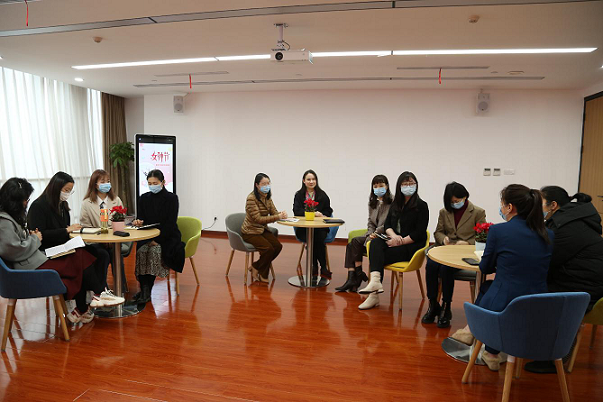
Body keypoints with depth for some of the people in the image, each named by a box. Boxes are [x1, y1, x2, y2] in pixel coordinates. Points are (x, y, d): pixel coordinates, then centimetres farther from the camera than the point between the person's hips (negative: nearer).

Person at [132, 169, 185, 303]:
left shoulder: (171, 198, -4)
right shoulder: (144, 198, 9)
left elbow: (170, 223, -10)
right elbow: (140, 219, 8)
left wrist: (157, 240, -19)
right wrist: (138, 223, -18)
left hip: (168, 237, -3)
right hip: (148, 237, 4)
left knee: (154, 251, -30)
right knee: (141, 251, -27)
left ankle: (147, 291, -22)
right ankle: (143, 289, -21)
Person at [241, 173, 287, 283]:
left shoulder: (267, 197, 4)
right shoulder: (251, 198, -21)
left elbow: (274, 212, 0)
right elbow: (258, 219, -25)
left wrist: (281, 214, -25)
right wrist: (278, 217, -33)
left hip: (263, 230, 7)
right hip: (250, 232, -7)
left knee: (278, 246, -13)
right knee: (269, 249, -24)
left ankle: (256, 268, 6)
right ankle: (261, 274, 3)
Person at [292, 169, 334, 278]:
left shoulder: (322, 195, 10)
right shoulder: (299, 195, 8)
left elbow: (328, 210, 14)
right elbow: (297, 211, -6)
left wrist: (322, 215, -9)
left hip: (320, 227, 1)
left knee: (319, 238, -31)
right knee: (311, 239, -30)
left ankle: (315, 266, -16)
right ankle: (323, 267, -15)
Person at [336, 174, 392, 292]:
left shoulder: (392, 203, -7)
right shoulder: (372, 203, 17)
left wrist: (377, 232, -17)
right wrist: (371, 234, -2)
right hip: (373, 234, 7)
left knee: (356, 241, -22)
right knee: (350, 245, -17)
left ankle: (358, 273, -9)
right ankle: (351, 279, -25)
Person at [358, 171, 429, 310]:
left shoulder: (421, 206, -4)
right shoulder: (396, 204, 14)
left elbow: (419, 233, -11)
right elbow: (387, 224, 9)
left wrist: (400, 241, -18)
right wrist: (393, 235, -12)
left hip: (412, 246, -6)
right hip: (395, 241, 6)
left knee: (378, 255, -25)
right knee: (375, 243, -26)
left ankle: (374, 295, -23)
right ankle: (375, 281, -42)